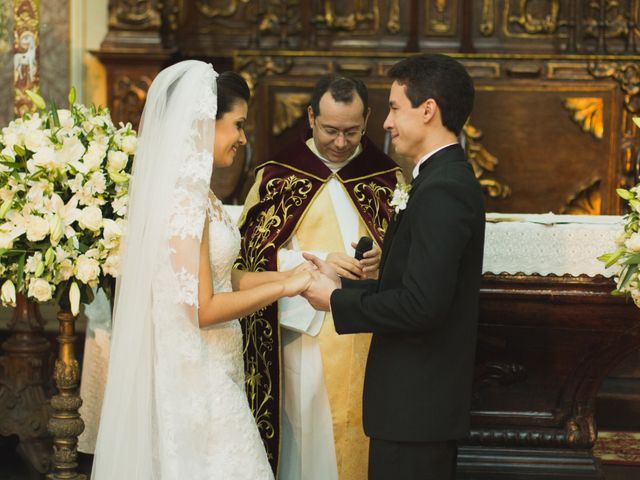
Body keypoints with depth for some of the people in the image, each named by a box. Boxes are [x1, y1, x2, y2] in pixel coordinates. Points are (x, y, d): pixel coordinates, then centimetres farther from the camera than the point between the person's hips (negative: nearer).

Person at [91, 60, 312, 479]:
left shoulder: (196, 190, 9)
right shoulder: (184, 197, -19)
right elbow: (201, 308, -22)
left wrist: (294, 274, 5)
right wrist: (285, 287, -15)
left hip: (207, 371, 9)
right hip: (196, 379, -9)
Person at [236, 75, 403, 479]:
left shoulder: (389, 177, 7)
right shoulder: (277, 177, 1)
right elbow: (253, 251, -3)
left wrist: (385, 258, -11)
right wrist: (318, 261, -15)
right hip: (306, 331, -2)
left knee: (363, 435, 4)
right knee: (309, 437, 0)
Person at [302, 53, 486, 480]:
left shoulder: (441, 192, -19)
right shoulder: (450, 180, 13)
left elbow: (421, 305, -25)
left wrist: (336, 301, -13)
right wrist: (344, 284, 7)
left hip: (416, 407, -10)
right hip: (427, 399, 10)